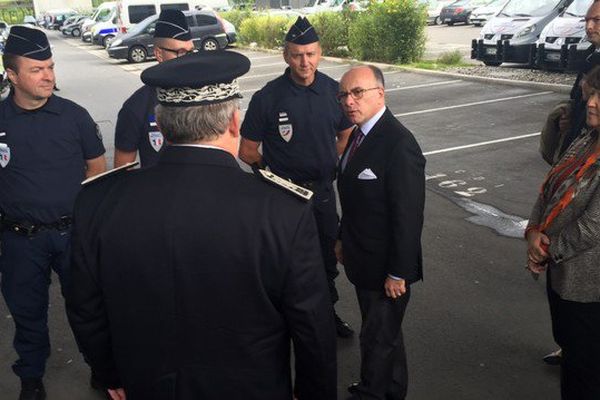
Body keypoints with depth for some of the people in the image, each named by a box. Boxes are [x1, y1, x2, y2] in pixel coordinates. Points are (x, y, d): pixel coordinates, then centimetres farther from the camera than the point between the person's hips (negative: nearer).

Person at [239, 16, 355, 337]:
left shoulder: (333, 91, -4)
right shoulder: (268, 97, -15)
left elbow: (345, 136, 12)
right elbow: (247, 150, -7)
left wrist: (331, 166, 1)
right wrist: (278, 174, 1)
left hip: (323, 190, 4)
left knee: (327, 257, 20)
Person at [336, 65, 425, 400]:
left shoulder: (399, 144, -24)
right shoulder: (360, 134, 3)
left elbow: (409, 216, -23)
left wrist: (398, 273, -20)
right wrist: (344, 238, 16)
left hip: (385, 268, -9)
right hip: (363, 260, 9)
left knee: (378, 338, 11)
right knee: (385, 332, 25)